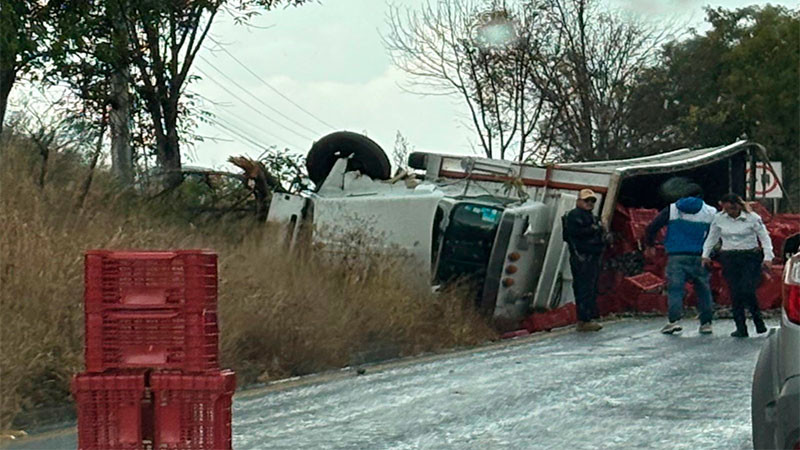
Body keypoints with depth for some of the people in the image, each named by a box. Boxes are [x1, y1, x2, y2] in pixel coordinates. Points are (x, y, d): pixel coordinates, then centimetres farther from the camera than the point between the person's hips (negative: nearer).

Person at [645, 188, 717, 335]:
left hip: (676, 257, -1)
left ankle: (675, 319, -19)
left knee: (675, 289, -3)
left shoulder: (671, 209, 8)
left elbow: (651, 228, 6)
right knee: (703, 290, 10)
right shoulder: (711, 212, 9)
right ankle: (706, 322, 8)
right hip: (699, 257, 1)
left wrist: (650, 245, 21)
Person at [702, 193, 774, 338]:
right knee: (735, 293, -2)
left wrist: (768, 257, -9)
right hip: (729, 259, 3)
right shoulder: (719, 218, 4)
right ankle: (741, 328, 3)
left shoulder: (752, 218, -5)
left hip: (751, 257, -3)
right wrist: (706, 255, 13)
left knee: (747, 291, -16)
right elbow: (712, 237, 18)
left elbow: (764, 237, -1)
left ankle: (759, 323, 4)